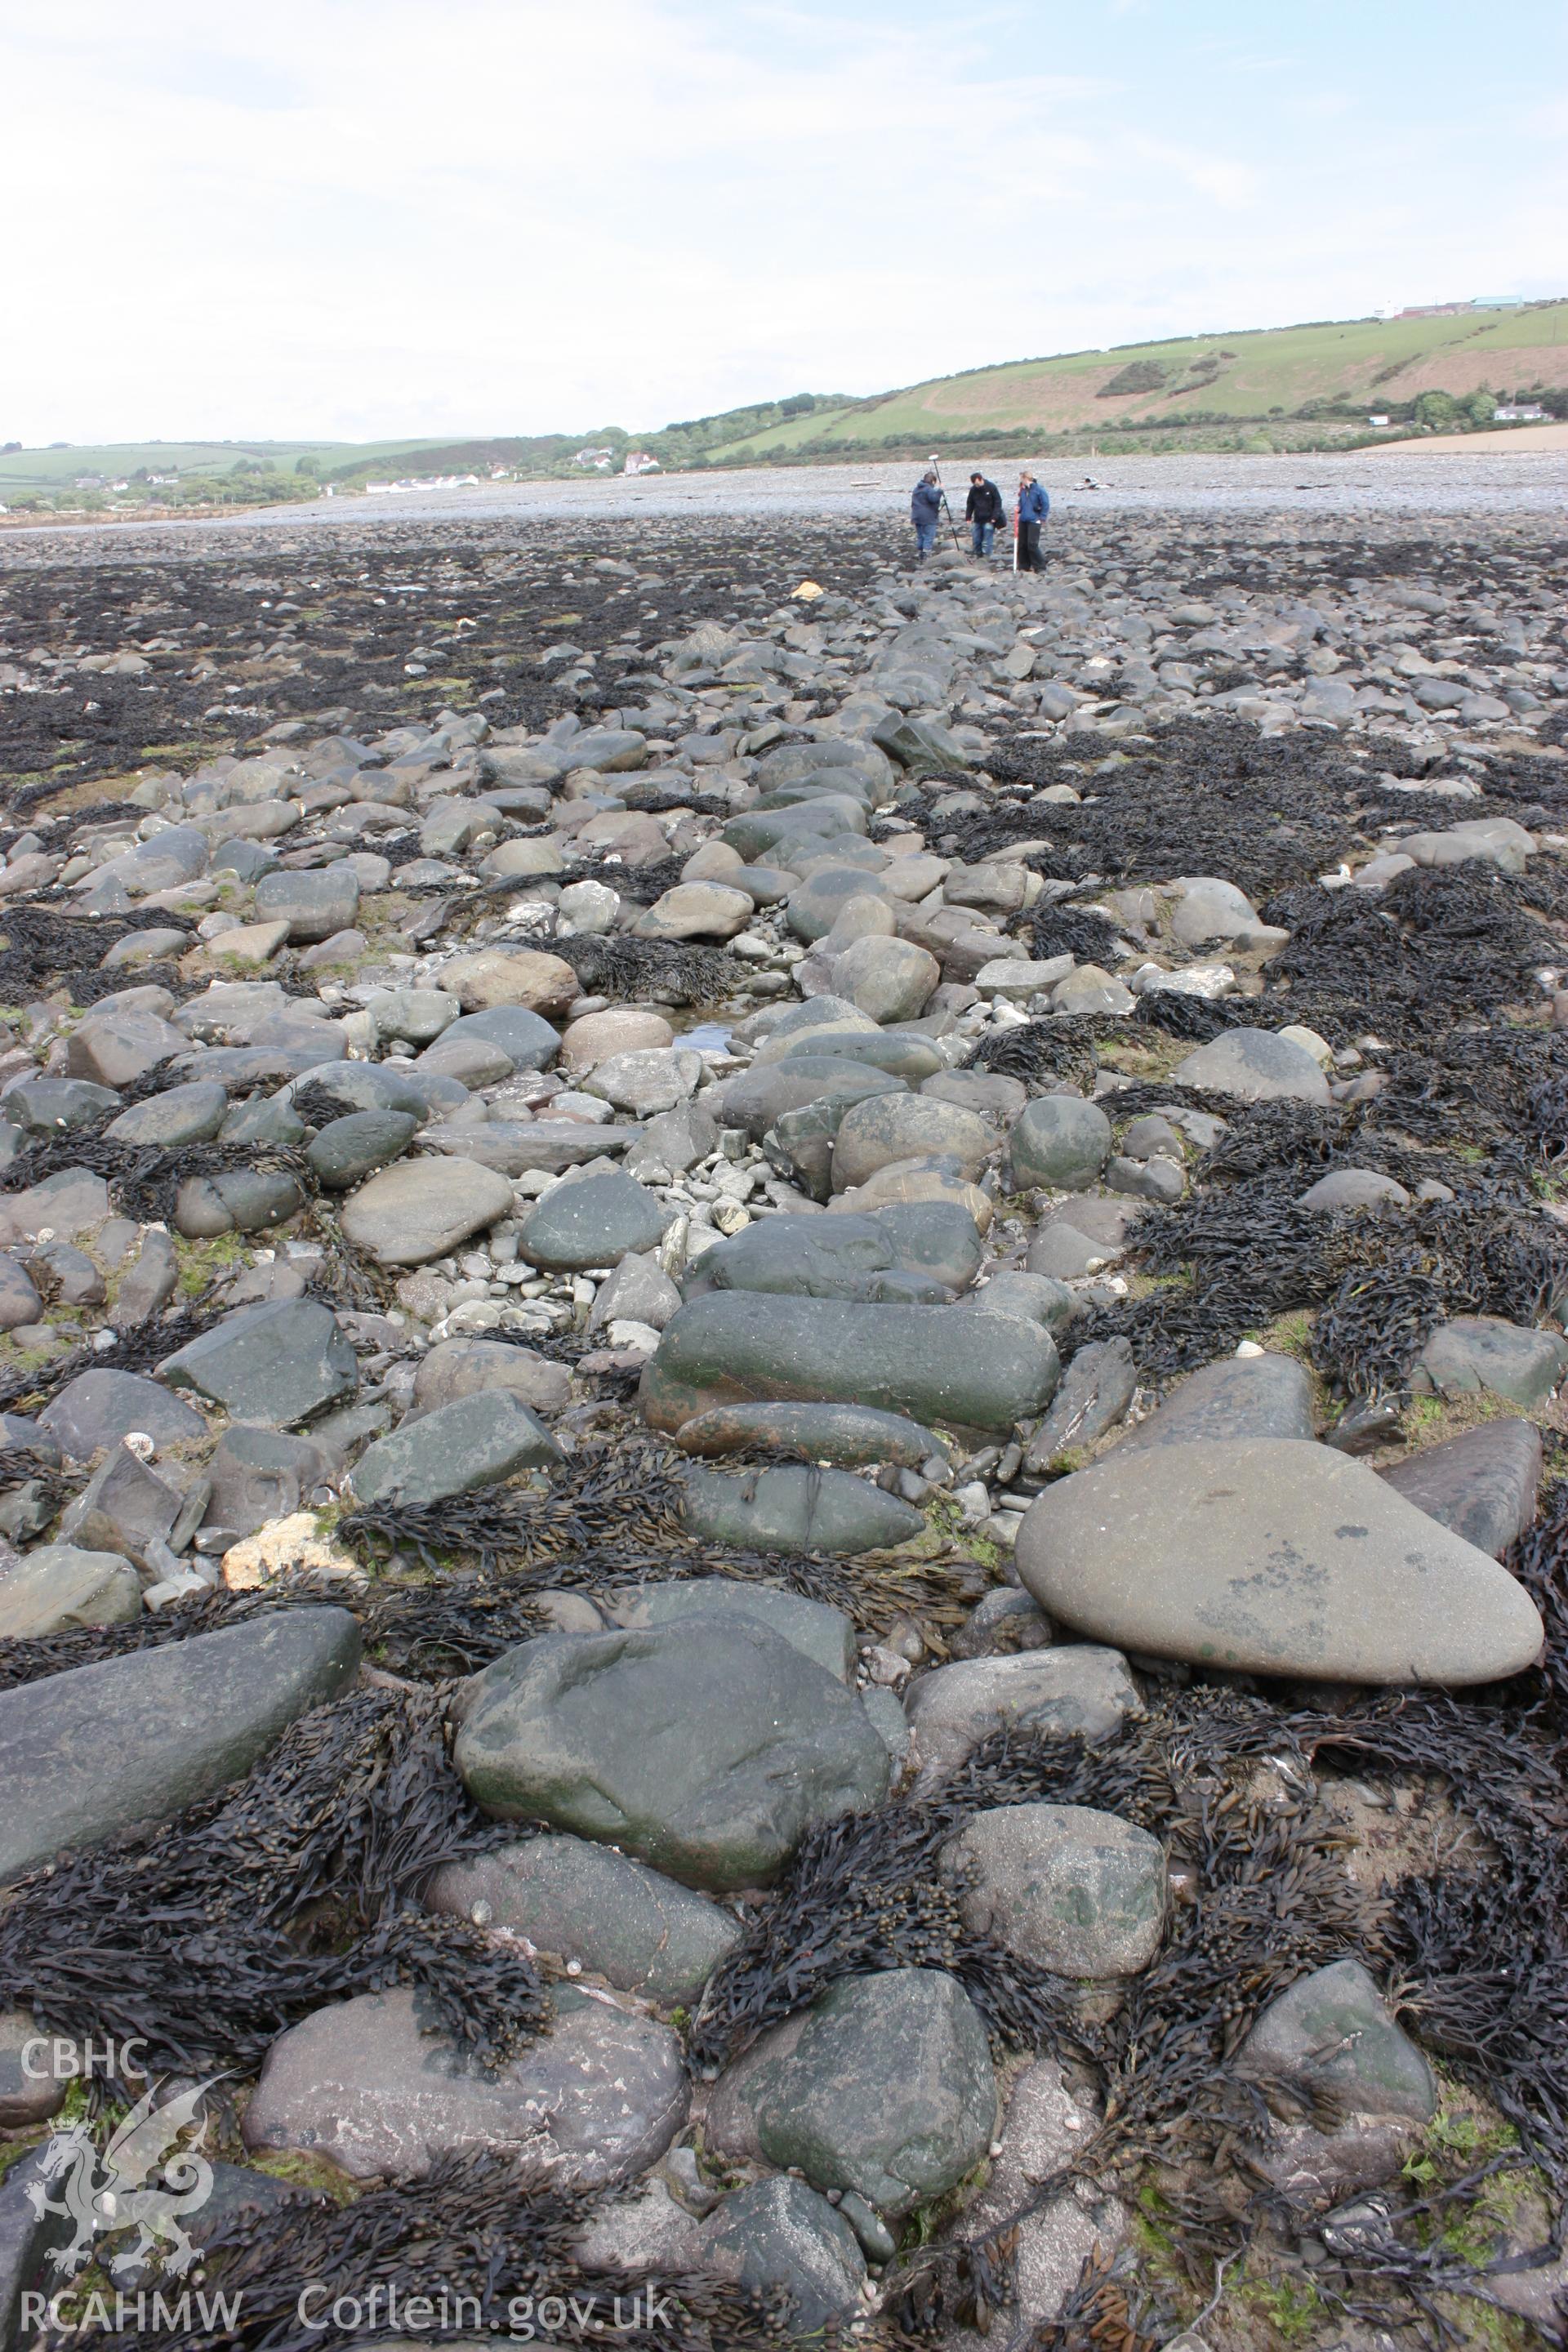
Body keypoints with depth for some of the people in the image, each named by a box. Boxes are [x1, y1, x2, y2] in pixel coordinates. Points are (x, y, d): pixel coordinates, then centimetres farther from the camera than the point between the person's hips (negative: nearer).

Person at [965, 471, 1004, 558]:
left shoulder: (991, 487, -9)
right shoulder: (973, 489, 3)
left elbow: (998, 502, -7)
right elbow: (969, 504, 13)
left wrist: (995, 517, -14)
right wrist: (968, 517, 6)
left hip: (989, 520, -5)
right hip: (977, 520, 5)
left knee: (986, 542, -8)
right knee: (975, 541, 6)